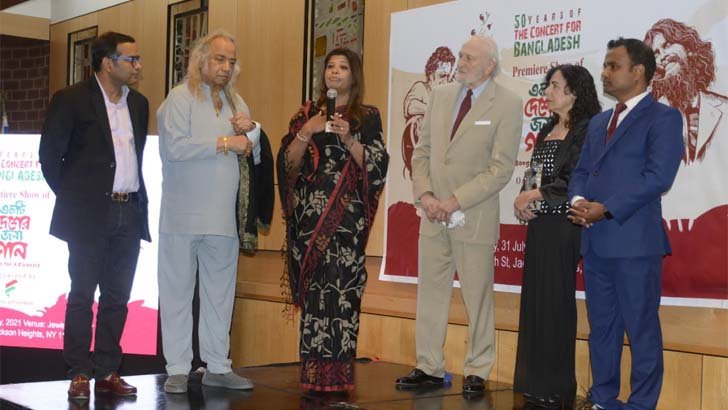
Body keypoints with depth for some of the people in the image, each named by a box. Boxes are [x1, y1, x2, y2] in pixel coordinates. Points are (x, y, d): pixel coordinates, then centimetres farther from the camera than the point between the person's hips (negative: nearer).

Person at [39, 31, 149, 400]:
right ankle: (79, 374, 8)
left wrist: (136, 199, 11)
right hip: (89, 216, -5)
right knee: (82, 295, 0)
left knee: (117, 297, 8)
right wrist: (71, 197, 2)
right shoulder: (71, 100, -5)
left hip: (129, 214, 5)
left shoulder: (139, 104, 13)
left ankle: (107, 372, 16)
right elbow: (49, 156, -2)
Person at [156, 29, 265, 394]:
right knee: (178, 292, 2)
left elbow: (257, 153, 19)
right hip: (183, 216, -5)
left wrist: (252, 130, -3)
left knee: (220, 294, 9)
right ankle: (177, 369, 10)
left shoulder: (235, 102, 17)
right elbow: (174, 146, -18)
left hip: (223, 217, 6)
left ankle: (217, 366, 17)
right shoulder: (180, 97, -3)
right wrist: (226, 143, -12)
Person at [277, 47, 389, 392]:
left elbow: (376, 166, -1)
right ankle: (313, 372, 6)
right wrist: (306, 131, -9)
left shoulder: (368, 117, 7)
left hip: (346, 217, -2)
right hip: (309, 213, 2)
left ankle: (336, 372, -2)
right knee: (313, 289, -1)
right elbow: (289, 163, 5)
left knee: (341, 289, -8)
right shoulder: (307, 113, 13)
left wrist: (348, 138, -12)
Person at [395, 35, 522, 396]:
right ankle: (429, 368, 19)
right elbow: (422, 151, 10)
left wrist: (455, 201, -16)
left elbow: (501, 168, -12)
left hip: (474, 217, -5)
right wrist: (424, 194, -6)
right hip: (433, 215, 5)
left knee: (477, 297, 5)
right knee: (430, 293, 9)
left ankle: (477, 372, 17)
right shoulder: (440, 95, 9)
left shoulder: (507, 104, -7)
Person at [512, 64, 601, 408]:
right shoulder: (547, 130, 16)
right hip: (540, 224, 7)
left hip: (564, 223, -7)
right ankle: (536, 382, 17)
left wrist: (535, 195, -11)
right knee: (535, 299, 8)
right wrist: (524, 200, -1)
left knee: (555, 300, -2)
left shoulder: (586, 130, -8)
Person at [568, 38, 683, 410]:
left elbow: (658, 176, -15)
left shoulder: (663, 118, -4)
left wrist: (607, 209, -17)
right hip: (595, 240, 7)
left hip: (634, 240, -7)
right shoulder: (598, 122, 20)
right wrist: (578, 200, -5)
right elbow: (581, 171, 17)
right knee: (601, 326, 13)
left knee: (641, 328, 0)